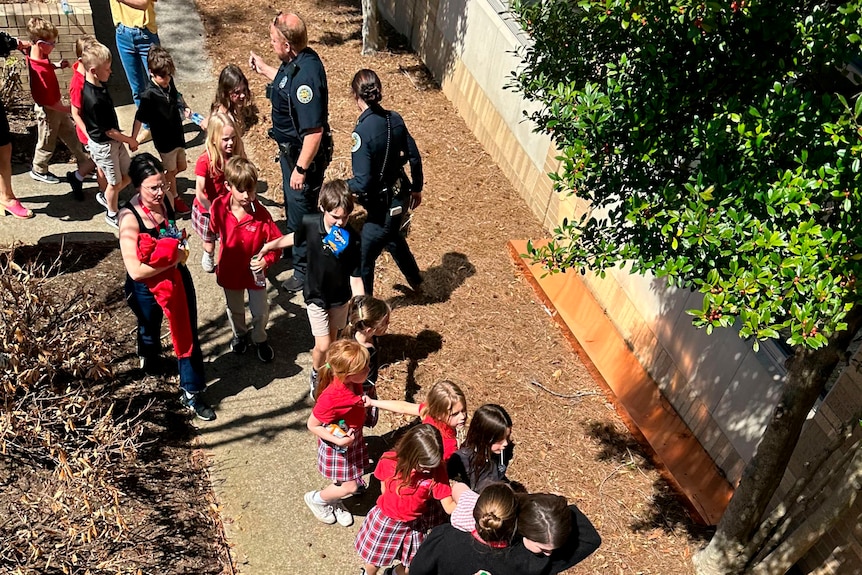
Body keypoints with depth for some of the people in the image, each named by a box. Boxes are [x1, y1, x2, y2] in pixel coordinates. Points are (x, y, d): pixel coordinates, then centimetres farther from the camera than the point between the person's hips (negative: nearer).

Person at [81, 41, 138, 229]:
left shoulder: (99, 85, -3)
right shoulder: (94, 100, -32)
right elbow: (108, 131, -23)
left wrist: (125, 139, 14)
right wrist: (130, 140, -10)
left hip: (115, 140, 8)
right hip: (103, 145, -8)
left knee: (129, 175, 18)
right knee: (116, 182, 10)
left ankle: (105, 197, 41)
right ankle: (112, 215, 33)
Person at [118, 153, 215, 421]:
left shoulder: (165, 201, -11)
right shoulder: (129, 218, -28)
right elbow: (135, 270, -32)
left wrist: (180, 251, -7)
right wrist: (174, 258, -25)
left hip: (177, 277, 4)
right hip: (146, 288, -4)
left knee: (187, 333, 9)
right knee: (150, 331, 25)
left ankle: (191, 392, 24)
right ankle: (148, 358, 60)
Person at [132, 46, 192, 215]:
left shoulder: (169, 83, -4)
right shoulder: (149, 94, -23)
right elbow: (139, 118, -16)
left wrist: (184, 108, 2)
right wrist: (133, 138, -13)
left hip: (177, 134, 7)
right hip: (164, 139, -7)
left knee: (181, 167, 19)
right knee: (172, 170, 9)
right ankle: (175, 198, 30)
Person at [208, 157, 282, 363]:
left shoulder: (261, 213, -25)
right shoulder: (219, 207, -19)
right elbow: (212, 230, 2)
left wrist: (267, 260, -32)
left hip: (255, 272, -2)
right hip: (229, 270, 2)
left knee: (260, 311, 13)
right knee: (234, 309, 25)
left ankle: (260, 340, 42)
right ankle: (239, 335, 54)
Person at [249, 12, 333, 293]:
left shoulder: (306, 75, -32)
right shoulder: (295, 62, -3)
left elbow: (314, 131, -31)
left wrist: (301, 168, -25)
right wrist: (263, 68, 26)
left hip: (304, 155, -10)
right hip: (291, 149, 10)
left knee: (301, 211, 7)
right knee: (292, 204, 28)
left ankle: (305, 270, 25)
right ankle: (294, 246, 52)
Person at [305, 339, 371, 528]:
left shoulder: (354, 383, -17)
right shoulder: (330, 398, -39)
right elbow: (312, 425, -24)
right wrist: (338, 441, -28)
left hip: (354, 438, 7)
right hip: (338, 446, -7)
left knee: (348, 479, 22)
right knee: (349, 486, 5)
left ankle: (334, 504, 51)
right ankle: (315, 499, 32)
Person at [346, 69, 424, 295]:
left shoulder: (362, 131, -25)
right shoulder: (395, 119, -5)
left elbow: (362, 183, -27)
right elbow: (414, 157, 5)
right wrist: (417, 188, 19)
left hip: (382, 206, -8)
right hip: (401, 197, 8)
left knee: (363, 259, 9)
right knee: (393, 237, 35)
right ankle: (415, 280, 56)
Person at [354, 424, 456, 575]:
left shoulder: (437, 471, -25)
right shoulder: (389, 461, -23)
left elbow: (449, 505, -24)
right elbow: (384, 488, -3)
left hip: (412, 526, 0)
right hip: (384, 520, 0)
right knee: (373, 559, 21)